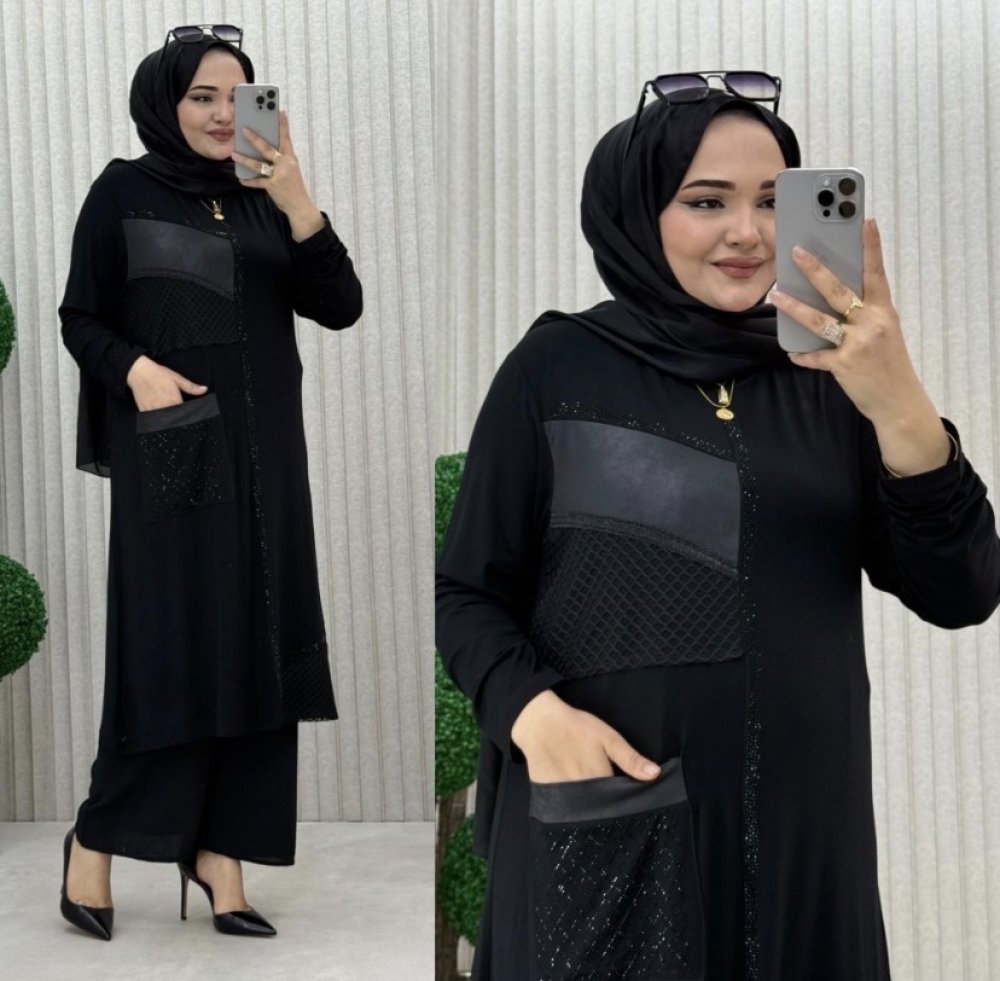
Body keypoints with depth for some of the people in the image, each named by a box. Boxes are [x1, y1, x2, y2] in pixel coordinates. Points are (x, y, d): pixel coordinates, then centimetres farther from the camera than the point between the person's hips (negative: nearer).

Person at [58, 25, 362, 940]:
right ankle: (97, 838, 13)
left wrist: (297, 201, -14)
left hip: (264, 454, 4)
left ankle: (219, 848, 11)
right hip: (171, 452, -4)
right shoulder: (123, 192, 1)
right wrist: (134, 368, -18)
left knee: (251, 648, 2)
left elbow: (340, 308, -1)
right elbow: (81, 318, 2)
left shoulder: (266, 201, 10)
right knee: (171, 647, -5)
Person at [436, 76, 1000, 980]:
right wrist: (532, 712, -19)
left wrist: (899, 406, -21)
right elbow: (467, 591, 0)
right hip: (608, 821, -2)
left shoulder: (826, 376, 3)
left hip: (802, 824, 3)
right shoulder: (557, 367, -3)